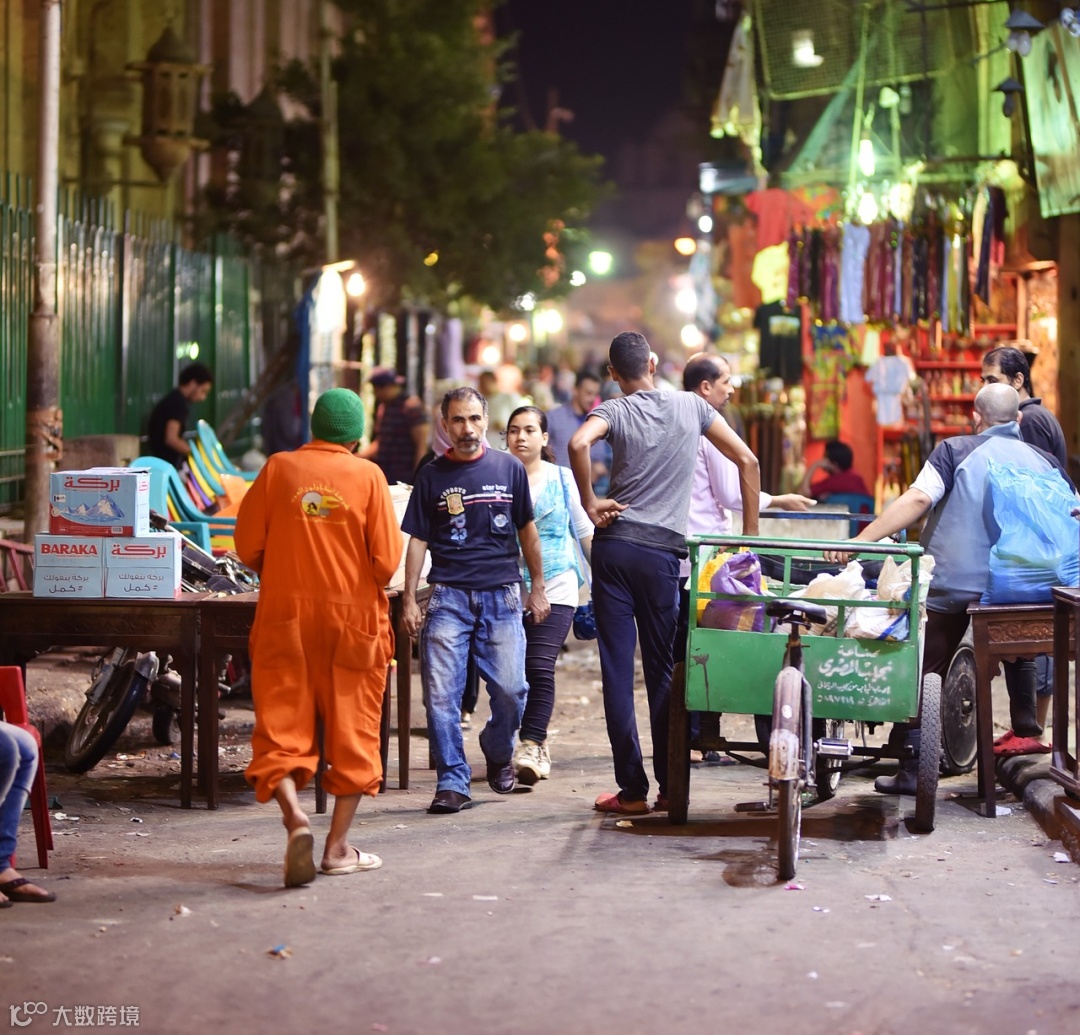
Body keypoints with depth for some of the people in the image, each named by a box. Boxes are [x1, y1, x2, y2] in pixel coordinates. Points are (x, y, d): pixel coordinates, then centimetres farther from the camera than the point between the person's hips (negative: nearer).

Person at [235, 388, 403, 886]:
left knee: (280, 722, 3)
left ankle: (294, 816, -20)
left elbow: (248, 544, 3)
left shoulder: (279, 468, 1)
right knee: (351, 728, 9)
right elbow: (387, 558, -6)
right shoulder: (367, 476, -3)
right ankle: (338, 846, 11)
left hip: (284, 615, 1)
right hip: (353, 614, -1)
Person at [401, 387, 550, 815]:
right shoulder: (432, 474, 6)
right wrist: (409, 600, 0)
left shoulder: (509, 468, 7)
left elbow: (527, 530, 15)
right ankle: (452, 781, 0)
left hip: (501, 593, 0)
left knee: (510, 689, -4)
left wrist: (538, 588, 15)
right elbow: (417, 540, 7)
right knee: (441, 693, -7)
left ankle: (498, 753, 25)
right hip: (448, 595, 0)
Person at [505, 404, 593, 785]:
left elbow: (585, 530, 13)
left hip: (555, 588, 0)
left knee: (540, 667, -12)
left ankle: (530, 745, -13)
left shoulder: (563, 479, 9)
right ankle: (536, 745, 15)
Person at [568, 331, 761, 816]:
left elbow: (578, 443, -22)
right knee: (662, 670, 8)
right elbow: (747, 461, 9)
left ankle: (632, 789, 1)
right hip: (663, 553, 1)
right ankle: (670, 787, 8)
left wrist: (589, 503, -10)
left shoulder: (614, 411, 1)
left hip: (614, 545, -1)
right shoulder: (691, 405, 10)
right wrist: (751, 535, 14)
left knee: (617, 669, 1)